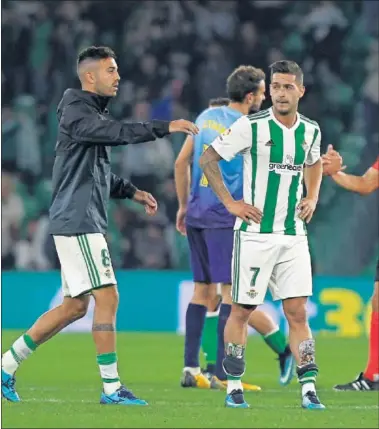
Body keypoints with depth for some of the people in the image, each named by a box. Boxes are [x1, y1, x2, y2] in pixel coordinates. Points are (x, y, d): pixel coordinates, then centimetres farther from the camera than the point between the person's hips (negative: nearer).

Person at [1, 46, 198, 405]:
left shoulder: (94, 112, 19)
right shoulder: (76, 112, -11)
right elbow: (118, 133, -28)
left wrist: (131, 192, 18)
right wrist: (165, 128, -28)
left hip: (86, 223, 10)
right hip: (77, 222, -10)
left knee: (75, 305, 12)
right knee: (107, 297, -10)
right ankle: (111, 387, -7)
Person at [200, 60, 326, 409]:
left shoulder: (310, 131, 5)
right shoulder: (251, 127, -10)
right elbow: (208, 160, -4)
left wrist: (312, 198, 11)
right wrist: (230, 203, -8)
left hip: (294, 235, 4)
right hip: (254, 233, -3)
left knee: (297, 311, -1)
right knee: (242, 310, 2)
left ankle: (309, 390, -1)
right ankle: (234, 387, 11)